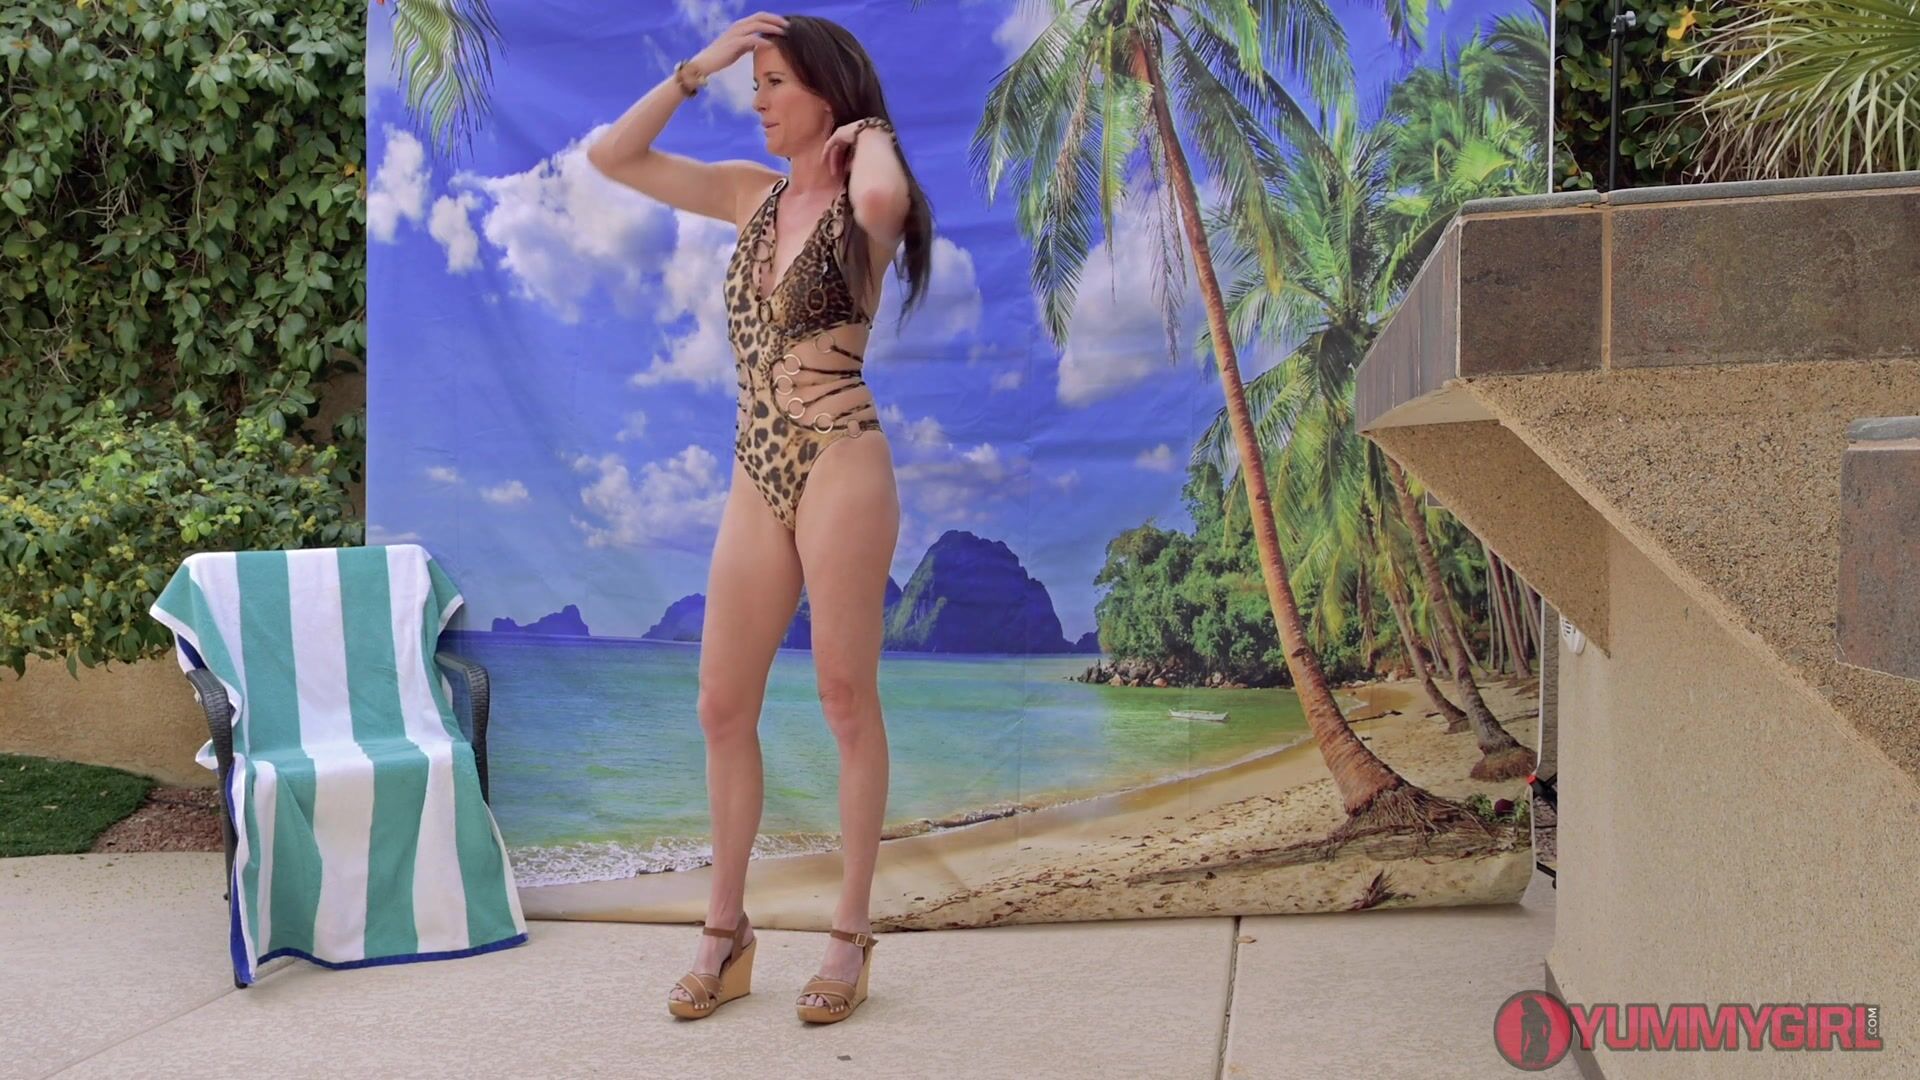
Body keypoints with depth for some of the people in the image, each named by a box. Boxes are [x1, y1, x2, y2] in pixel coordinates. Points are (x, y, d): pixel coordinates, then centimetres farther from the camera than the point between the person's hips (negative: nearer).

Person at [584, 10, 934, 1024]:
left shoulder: (866, 199, -2)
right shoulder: (752, 194, 15)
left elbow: (885, 199, -29)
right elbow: (610, 157, 11)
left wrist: (869, 134, -8)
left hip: (839, 462, -6)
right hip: (755, 477, 7)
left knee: (847, 701, 0)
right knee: (723, 707, 7)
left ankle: (851, 934, 12)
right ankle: (726, 933, 20)